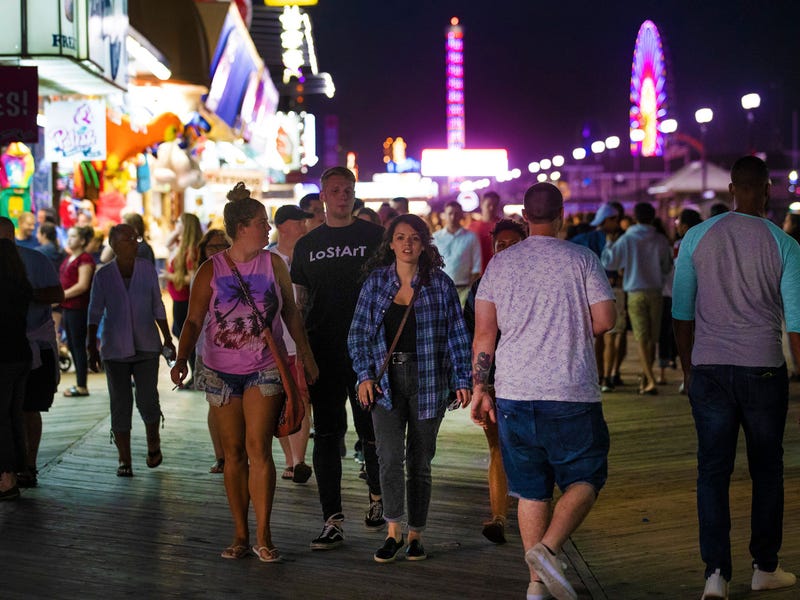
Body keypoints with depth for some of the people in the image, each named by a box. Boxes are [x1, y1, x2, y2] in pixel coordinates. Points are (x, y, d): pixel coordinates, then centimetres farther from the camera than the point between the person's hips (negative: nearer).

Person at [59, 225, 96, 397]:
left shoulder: (85, 259, -11)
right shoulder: (69, 258, 17)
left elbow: (82, 285, -19)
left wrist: (62, 295, -17)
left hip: (78, 308, -9)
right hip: (67, 307, 9)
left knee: (78, 345, -5)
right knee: (72, 345, 12)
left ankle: (82, 386, -1)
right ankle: (79, 384, 19)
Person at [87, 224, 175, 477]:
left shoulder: (147, 269, 2)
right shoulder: (103, 275, -1)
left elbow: (157, 307, 9)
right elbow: (95, 313, 3)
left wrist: (167, 338, 10)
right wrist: (92, 347, -1)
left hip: (146, 346, 0)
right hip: (115, 349, 0)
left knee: (148, 400, -7)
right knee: (120, 404, 1)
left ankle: (153, 444, 21)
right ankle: (125, 460, 10)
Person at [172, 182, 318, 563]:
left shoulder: (273, 264, 2)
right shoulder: (211, 270, -2)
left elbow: (290, 313, 12)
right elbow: (194, 321, -1)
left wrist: (306, 356, 13)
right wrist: (182, 359, -15)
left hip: (265, 370, 0)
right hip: (222, 371, 0)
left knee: (258, 449, -11)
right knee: (233, 453, 6)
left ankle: (263, 536, -4)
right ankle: (240, 535, 15)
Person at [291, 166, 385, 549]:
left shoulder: (375, 236, 4)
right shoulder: (307, 245, 13)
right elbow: (300, 302, 16)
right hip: (323, 352, 2)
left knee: (371, 431, 4)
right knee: (326, 435, 0)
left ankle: (377, 496, 29)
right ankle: (333, 521, 2)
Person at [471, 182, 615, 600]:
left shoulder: (499, 263, 7)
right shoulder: (581, 259, 0)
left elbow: (484, 331, 5)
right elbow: (605, 319, -6)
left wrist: (480, 387, 10)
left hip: (514, 393, 3)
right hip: (570, 393, -3)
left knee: (532, 488, 11)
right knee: (584, 478, 7)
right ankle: (547, 549, -16)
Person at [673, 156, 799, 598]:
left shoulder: (697, 237, 0)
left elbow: (681, 311, 5)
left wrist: (687, 367, 17)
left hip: (709, 369, 1)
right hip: (763, 368, -1)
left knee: (713, 470, 4)